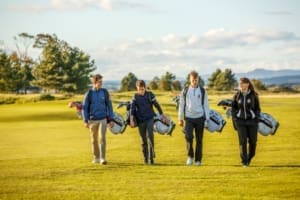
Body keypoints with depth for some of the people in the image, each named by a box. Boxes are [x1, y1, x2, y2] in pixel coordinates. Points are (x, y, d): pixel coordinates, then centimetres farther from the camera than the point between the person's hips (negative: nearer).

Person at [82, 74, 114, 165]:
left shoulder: (105, 92, 0)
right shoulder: (89, 93, -3)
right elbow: (85, 107, 0)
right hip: (92, 120, 0)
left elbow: (109, 106, 4)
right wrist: (86, 121, -7)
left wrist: (111, 119, 0)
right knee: (94, 140, 9)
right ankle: (96, 157, 22)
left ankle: (102, 158, -13)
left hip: (103, 119, 0)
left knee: (102, 138, -13)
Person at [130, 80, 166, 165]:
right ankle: (145, 158, 17)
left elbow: (157, 105, 7)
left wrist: (162, 115, 13)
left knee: (150, 136, -16)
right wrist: (131, 120, -19)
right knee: (143, 140, 7)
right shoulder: (135, 97, 0)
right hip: (140, 121, 1)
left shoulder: (150, 95, -1)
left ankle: (151, 157, -13)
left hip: (150, 119, -1)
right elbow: (132, 109, -7)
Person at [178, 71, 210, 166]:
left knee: (199, 139, 3)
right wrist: (180, 119, 7)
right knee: (188, 136, -17)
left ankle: (198, 160, 12)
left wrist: (207, 119, -1)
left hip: (200, 118, 1)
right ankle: (190, 156, 3)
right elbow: (181, 105, 8)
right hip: (188, 118, 0)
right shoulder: (185, 91, 5)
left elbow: (206, 105, 5)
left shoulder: (202, 91, 4)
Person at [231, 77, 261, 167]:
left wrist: (257, 120, -3)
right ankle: (244, 161, 2)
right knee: (242, 142, -6)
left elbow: (257, 108, 3)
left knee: (252, 141, 4)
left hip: (252, 121, -1)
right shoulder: (237, 95, 3)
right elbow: (233, 108, 9)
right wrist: (234, 120, 3)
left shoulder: (253, 95, -2)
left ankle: (249, 157, 29)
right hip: (240, 122, 1)